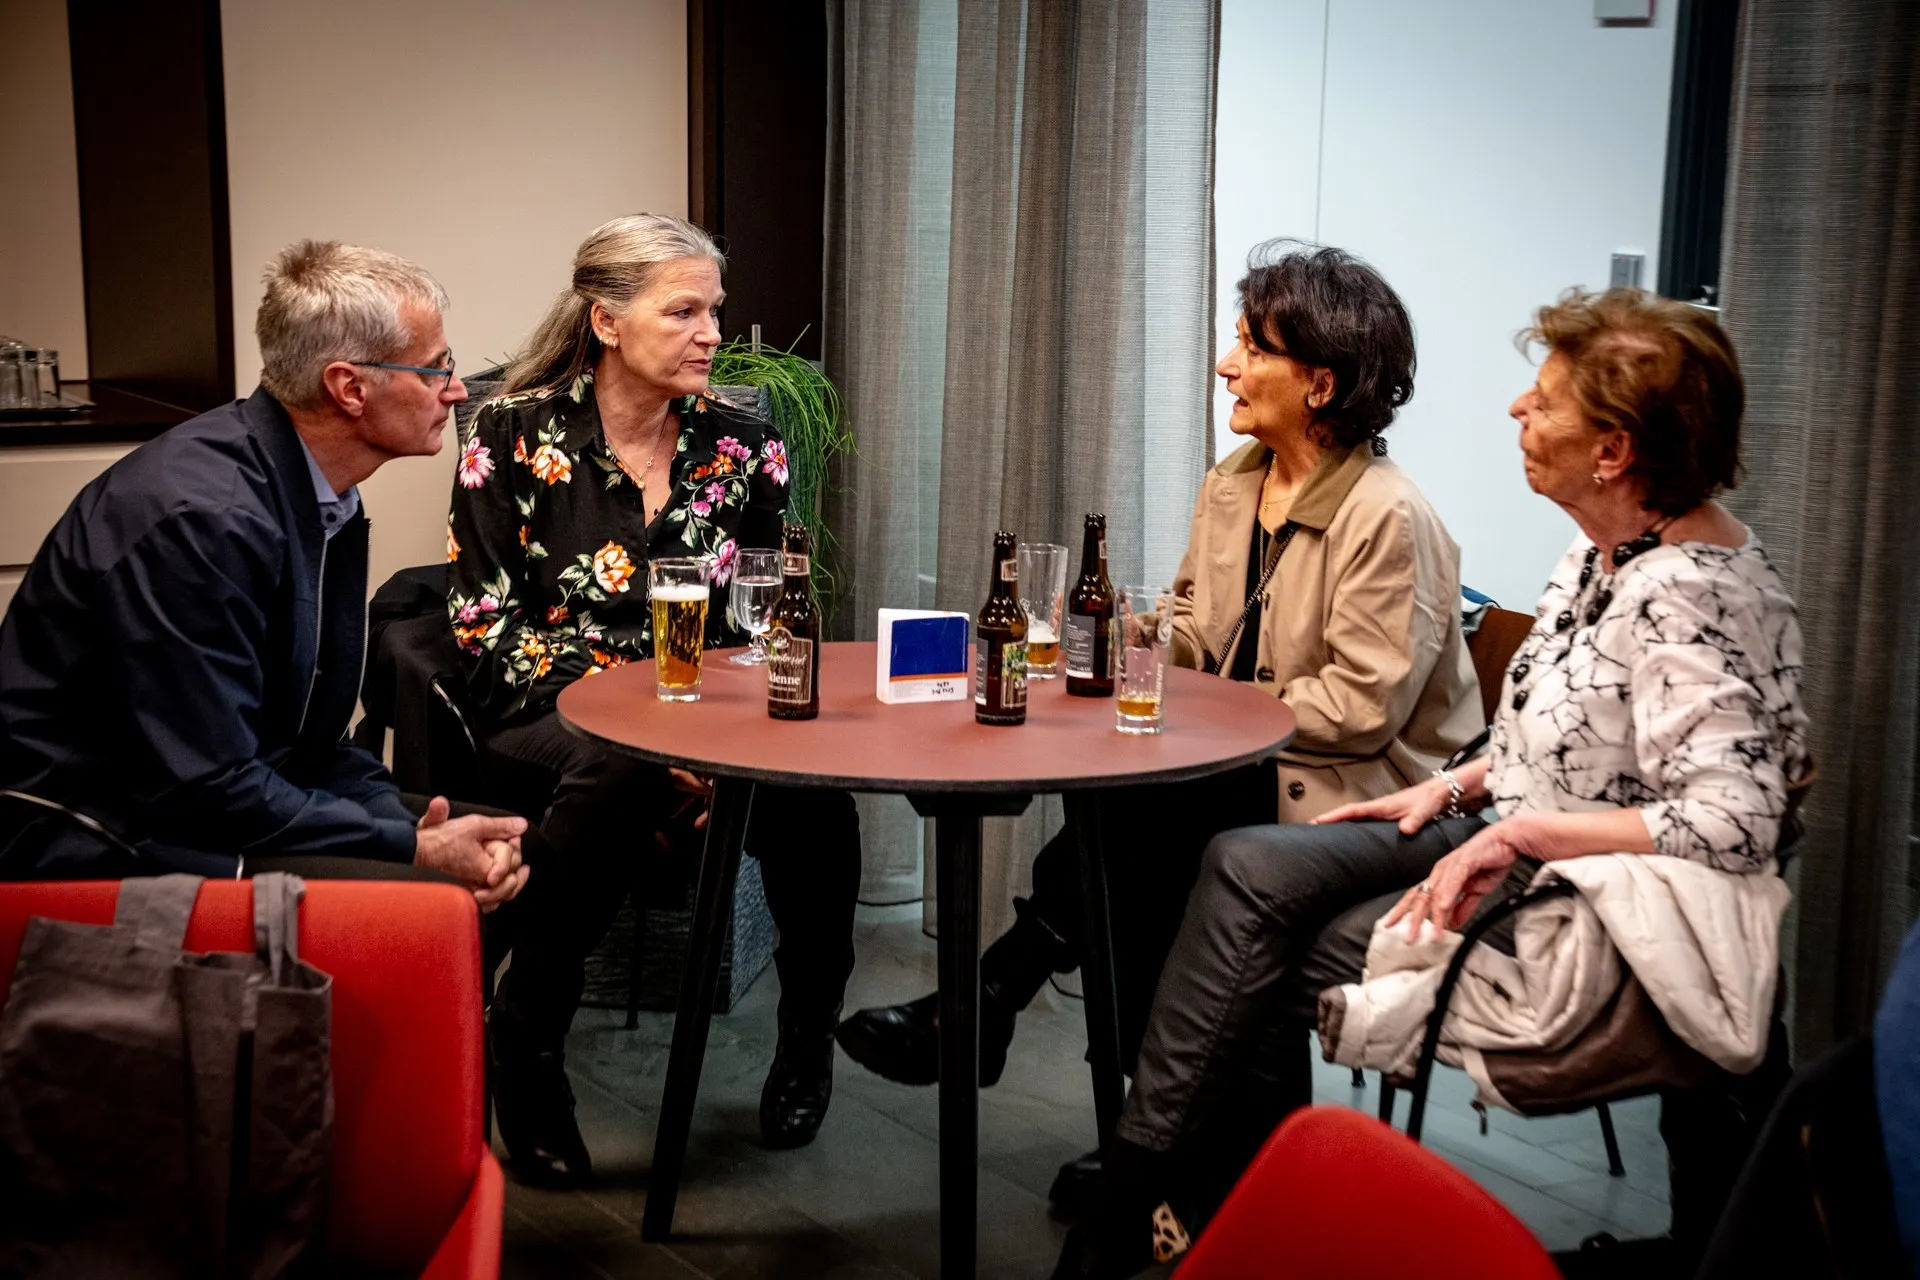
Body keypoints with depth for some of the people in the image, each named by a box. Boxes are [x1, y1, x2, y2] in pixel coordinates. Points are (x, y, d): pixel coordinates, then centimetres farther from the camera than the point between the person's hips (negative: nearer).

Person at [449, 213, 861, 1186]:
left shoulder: (740, 446, 8)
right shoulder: (514, 436, -1)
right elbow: (487, 626, -6)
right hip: (548, 718, -2)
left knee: (812, 784, -30)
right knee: (614, 765, -39)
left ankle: (810, 1026, -4)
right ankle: (524, 1044, -19)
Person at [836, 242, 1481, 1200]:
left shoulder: (1388, 521, -17)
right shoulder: (1232, 484, 11)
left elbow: (1361, 707, -20)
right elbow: (1194, 633, 16)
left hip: (1344, 794, -8)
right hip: (1238, 771, 8)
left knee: (1123, 832, -24)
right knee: (1130, 874, -19)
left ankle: (976, 1013, -6)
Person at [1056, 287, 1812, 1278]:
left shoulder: (1689, 596, -24)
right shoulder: (1608, 546, 5)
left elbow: (1731, 824, -31)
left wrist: (1512, 834, -28)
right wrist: (1455, 786, 5)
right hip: (1504, 841, 9)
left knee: (1265, 958, -11)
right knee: (1243, 869, -8)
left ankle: (1137, 1199, 9)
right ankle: (1140, 1182, -3)